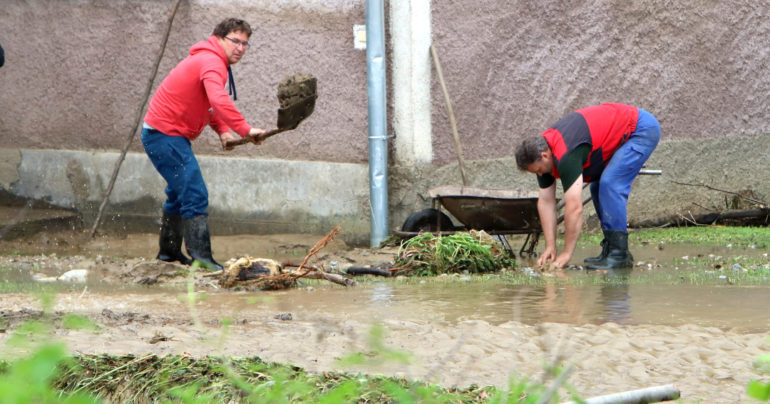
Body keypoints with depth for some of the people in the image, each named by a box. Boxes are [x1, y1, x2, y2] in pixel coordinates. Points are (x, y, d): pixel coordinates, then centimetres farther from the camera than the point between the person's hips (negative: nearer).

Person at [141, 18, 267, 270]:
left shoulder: (209, 60, 15)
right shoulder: (212, 63, -19)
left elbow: (208, 104, 25)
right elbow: (219, 100, -37)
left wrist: (223, 130, 9)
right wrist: (245, 129, -39)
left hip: (161, 134, 11)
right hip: (165, 136, -11)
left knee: (180, 193, 22)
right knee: (195, 195, -16)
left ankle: (169, 251, 34)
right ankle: (201, 256, -22)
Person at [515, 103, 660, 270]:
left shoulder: (566, 156, -31)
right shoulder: (542, 151, -2)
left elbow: (575, 208, -31)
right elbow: (546, 201, 4)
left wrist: (566, 254, -24)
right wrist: (550, 248, 0)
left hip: (642, 129, -10)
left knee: (609, 184, -20)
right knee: (598, 187, 6)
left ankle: (619, 254, -17)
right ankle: (610, 250, 11)